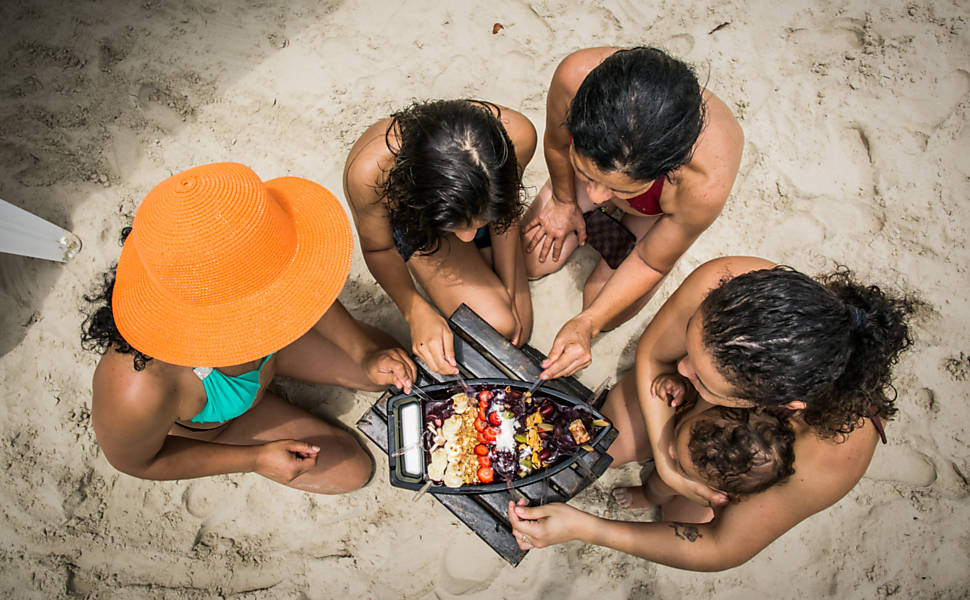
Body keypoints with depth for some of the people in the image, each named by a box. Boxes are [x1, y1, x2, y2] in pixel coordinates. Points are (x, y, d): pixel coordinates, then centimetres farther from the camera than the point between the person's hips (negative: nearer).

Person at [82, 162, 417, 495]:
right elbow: (133, 460, -23)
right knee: (352, 470, 6)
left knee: (385, 374, 13)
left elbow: (307, 288, -13)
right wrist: (255, 459, -19)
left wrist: (365, 353, -18)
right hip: (210, 425, -2)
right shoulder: (140, 391, -48)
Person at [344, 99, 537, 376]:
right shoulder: (368, 170, -43)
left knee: (517, 333, 6)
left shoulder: (517, 135, -38)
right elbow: (378, 248, -20)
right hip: (412, 217, -2)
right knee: (497, 328, -20)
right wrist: (415, 309, -35)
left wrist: (509, 292, -11)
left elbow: (507, 210, -15)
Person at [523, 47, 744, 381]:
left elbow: (650, 263, -26)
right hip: (597, 152, 2)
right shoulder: (575, 76, -44)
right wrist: (564, 202, -2)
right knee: (528, 261, 4)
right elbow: (555, 143, -18)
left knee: (604, 313, 2)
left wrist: (588, 323, -29)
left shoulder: (706, 185, -48)